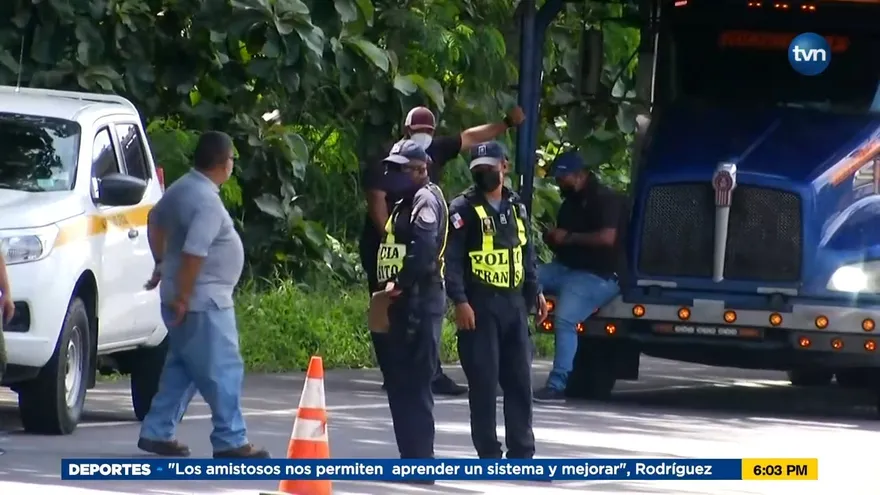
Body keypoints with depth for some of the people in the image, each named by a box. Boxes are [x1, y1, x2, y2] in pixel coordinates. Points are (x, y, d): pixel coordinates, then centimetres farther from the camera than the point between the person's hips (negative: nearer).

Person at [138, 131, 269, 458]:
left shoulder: (182, 188, 9)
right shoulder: (207, 201, -22)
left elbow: (154, 221, 26)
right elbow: (194, 252, -28)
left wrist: (161, 263, 33)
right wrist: (182, 298, -23)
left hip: (187, 299, 10)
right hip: (203, 301, -10)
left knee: (182, 369, 16)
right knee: (223, 371, -4)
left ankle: (156, 433, 17)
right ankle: (230, 440, -2)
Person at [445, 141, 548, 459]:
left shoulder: (517, 208, 15)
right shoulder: (463, 209, -3)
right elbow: (451, 259, -9)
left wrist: (534, 292, 17)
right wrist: (459, 301, -17)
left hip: (514, 303, 5)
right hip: (480, 306, -5)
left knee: (520, 379, 5)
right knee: (484, 380, -4)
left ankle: (522, 453, 11)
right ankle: (488, 455, 1)